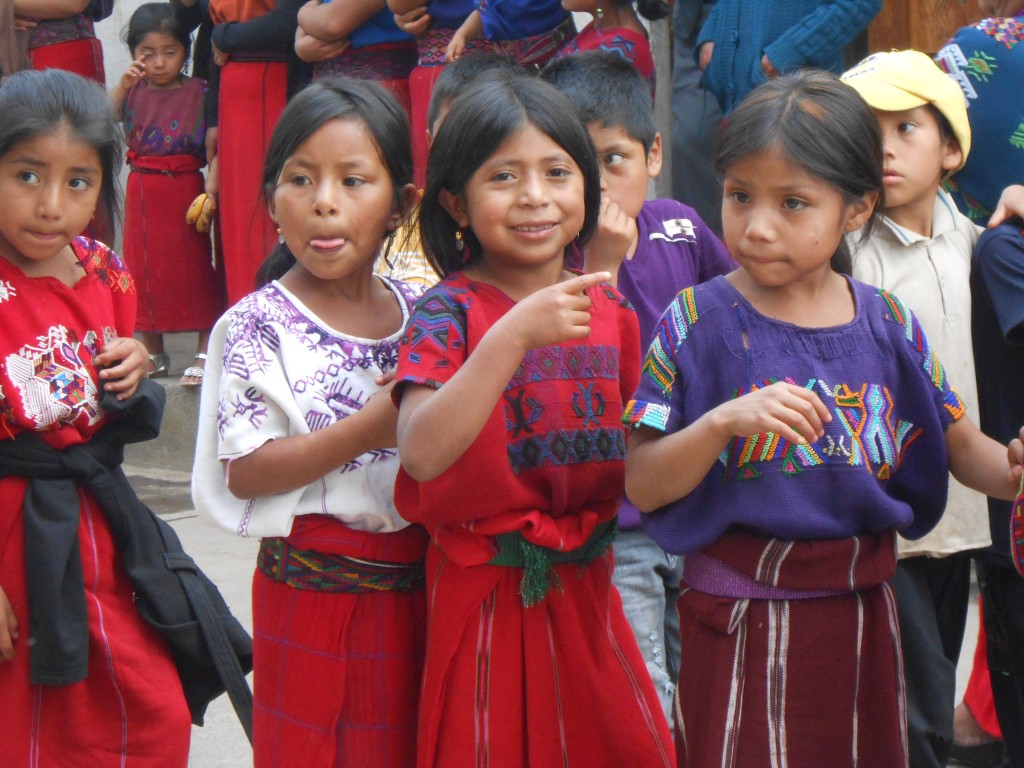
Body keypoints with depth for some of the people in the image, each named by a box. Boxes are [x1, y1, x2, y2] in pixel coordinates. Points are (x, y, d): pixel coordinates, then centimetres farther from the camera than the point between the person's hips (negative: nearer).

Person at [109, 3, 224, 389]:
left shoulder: (198, 91, -4)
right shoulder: (133, 91, 5)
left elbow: (213, 147, -6)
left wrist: (212, 190, -16)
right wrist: (122, 86, -19)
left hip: (185, 187, -4)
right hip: (142, 192, 4)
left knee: (194, 265, -1)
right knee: (144, 269, 9)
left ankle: (205, 352, 4)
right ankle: (153, 353, 20)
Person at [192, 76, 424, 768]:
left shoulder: (420, 314, 5)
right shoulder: (261, 324, -11)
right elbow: (245, 471, -18)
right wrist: (371, 428, -24)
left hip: (413, 586, 5)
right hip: (311, 594, -5)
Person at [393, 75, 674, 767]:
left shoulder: (609, 309, 4)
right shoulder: (448, 312, -11)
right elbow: (421, 452, -27)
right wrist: (516, 334, -32)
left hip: (585, 583, 5)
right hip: (485, 591, -4)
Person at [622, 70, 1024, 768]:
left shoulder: (889, 325, 1)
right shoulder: (699, 321, -9)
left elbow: (963, 448, 8)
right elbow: (642, 487, -11)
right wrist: (723, 421, -27)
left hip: (861, 610, 4)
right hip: (740, 622, -4)